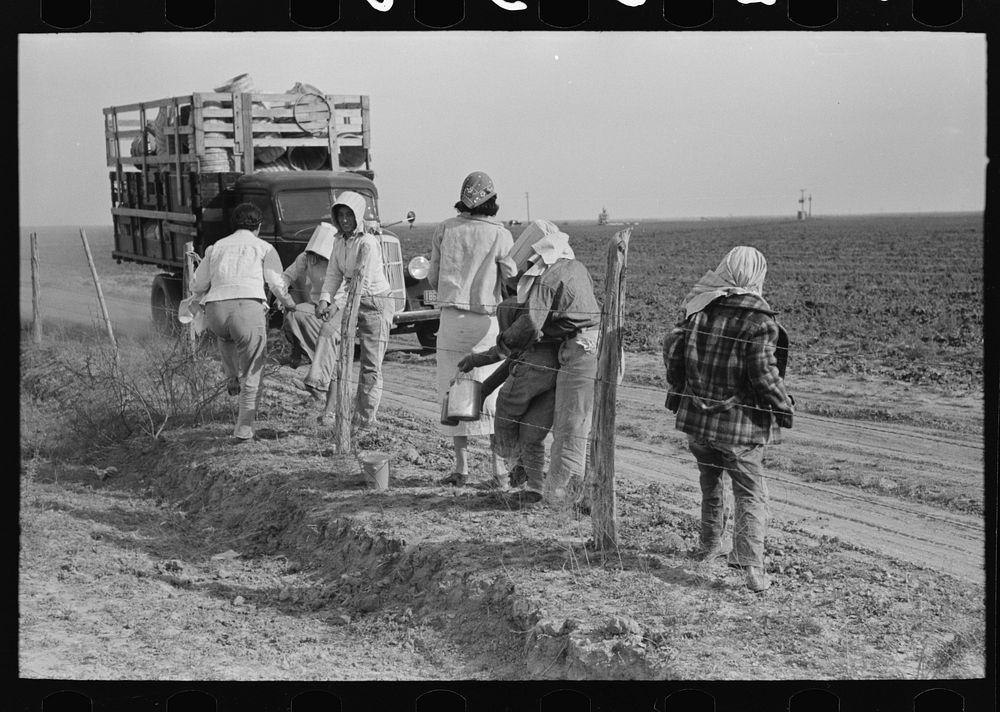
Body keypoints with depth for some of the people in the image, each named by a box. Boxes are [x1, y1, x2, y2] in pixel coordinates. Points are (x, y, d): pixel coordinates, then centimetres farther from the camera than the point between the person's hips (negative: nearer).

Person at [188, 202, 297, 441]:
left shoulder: (216, 247, 23)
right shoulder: (264, 248, 14)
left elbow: (198, 285, 25)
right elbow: (277, 284, 7)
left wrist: (196, 302, 47)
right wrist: (288, 303, 28)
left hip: (215, 311, 4)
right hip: (249, 307, -3)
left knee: (226, 333, 41)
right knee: (252, 374, 7)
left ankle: (232, 377, 33)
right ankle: (244, 428, 4)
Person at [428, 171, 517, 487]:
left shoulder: (444, 230, 1)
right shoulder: (500, 235, -6)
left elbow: (433, 278, 6)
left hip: (452, 317, 1)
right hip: (488, 320, -1)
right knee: (492, 393, 6)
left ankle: (461, 466, 10)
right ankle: (499, 467, 5)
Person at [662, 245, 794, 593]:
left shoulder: (699, 307, 1)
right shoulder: (757, 320, -16)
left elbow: (672, 348, 7)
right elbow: (763, 373, -18)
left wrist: (678, 392, 21)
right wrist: (784, 407, -2)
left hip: (696, 417, 5)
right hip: (740, 424, -5)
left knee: (710, 481, 26)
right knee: (751, 493, 2)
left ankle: (709, 545, 38)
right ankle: (752, 567, -9)